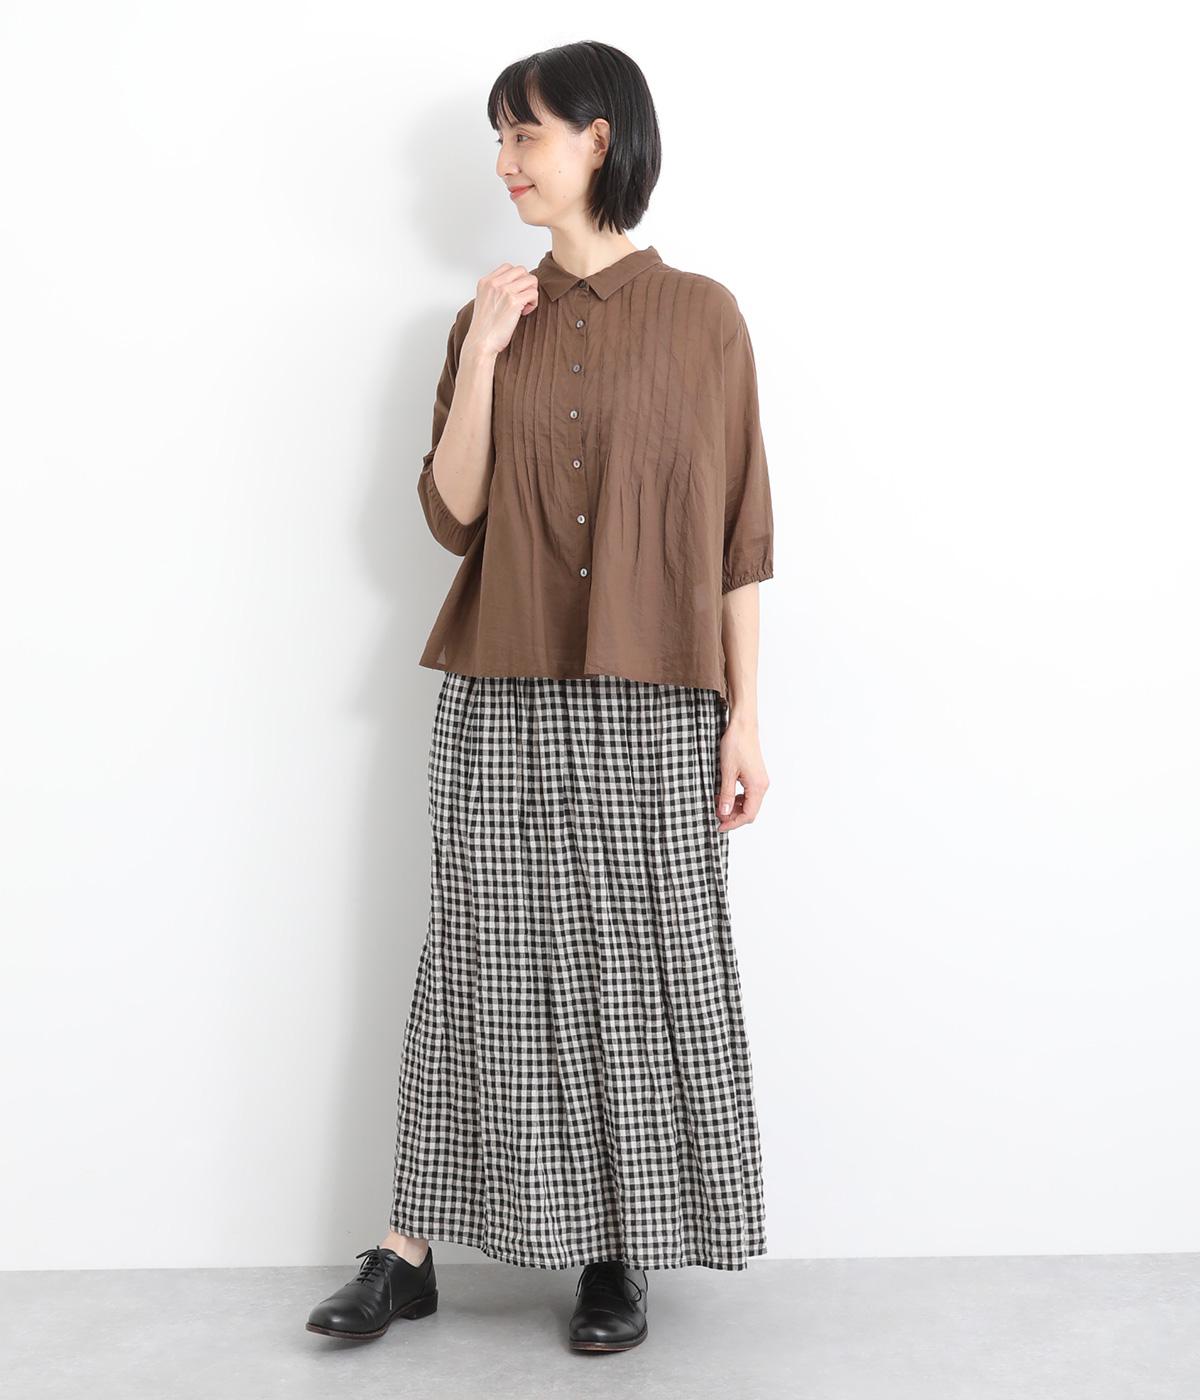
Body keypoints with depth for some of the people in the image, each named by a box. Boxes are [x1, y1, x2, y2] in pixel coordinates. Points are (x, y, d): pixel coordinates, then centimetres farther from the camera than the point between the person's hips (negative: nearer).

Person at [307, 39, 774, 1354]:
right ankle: (409, 1251, 15)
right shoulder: (489, 318, 9)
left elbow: (737, 533, 0)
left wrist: (744, 714, -4)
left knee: (642, 968, 3)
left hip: (651, 705, -2)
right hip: (501, 701, 2)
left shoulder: (701, 316, 1)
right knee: (487, 965, 6)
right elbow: (449, 517, 2)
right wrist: (482, 361, -8)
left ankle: (618, 1253, 17)